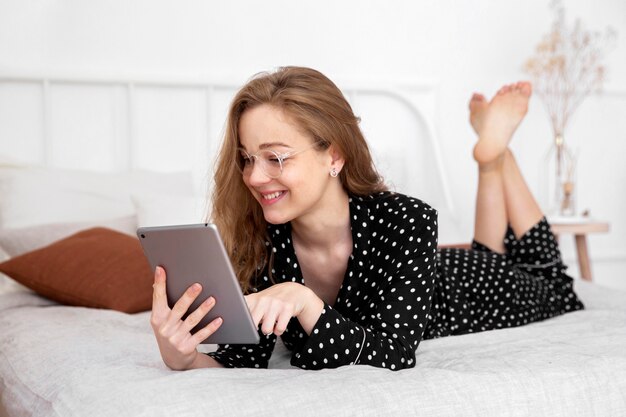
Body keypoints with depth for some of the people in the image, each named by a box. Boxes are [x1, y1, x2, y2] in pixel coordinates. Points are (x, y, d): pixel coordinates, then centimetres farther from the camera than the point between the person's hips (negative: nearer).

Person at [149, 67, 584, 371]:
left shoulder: (406, 220, -44)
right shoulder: (262, 240, -33)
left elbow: (394, 356, -47)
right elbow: (244, 358, -32)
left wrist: (305, 304, -63)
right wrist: (186, 359, -53)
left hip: (467, 288, -3)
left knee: (552, 286, 32)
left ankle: (495, 152, 38)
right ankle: (492, 157, 44)